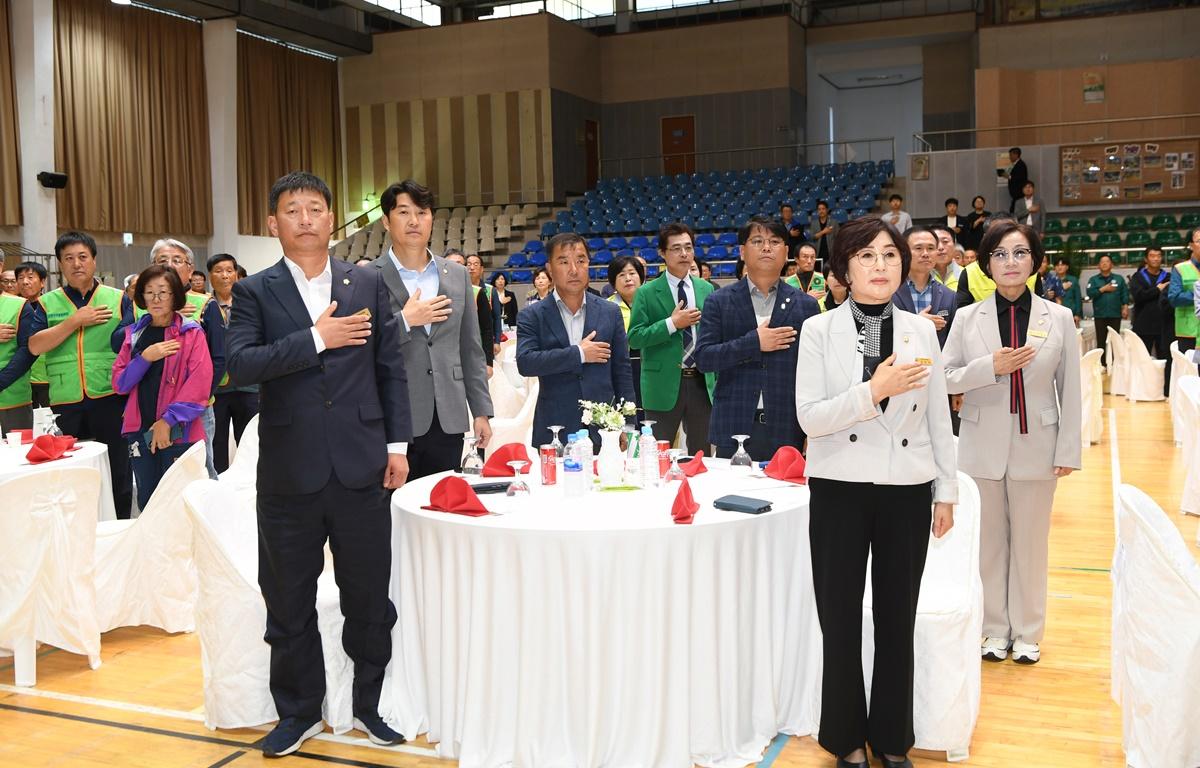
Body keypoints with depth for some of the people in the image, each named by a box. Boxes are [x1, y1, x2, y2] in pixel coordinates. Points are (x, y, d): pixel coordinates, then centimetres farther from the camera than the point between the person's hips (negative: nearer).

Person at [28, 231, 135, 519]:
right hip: (65, 401, 1)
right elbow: (35, 346, -5)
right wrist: (75, 321, -11)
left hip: (110, 398, -1)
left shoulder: (118, 299, 5)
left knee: (117, 470, 5)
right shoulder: (47, 303, 8)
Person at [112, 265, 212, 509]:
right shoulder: (134, 333, 10)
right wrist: (145, 358, -10)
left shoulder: (192, 333, -3)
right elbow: (119, 383, 6)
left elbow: (199, 386, -10)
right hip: (140, 431, 4)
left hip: (179, 432, -4)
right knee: (146, 501, 11)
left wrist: (169, 420, -15)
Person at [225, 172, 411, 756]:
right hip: (290, 472, -1)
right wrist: (316, 339, -17)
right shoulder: (254, 292, 2)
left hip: (361, 467, 1)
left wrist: (398, 444, 4)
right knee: (288, 600, 11)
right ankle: (299, 711, 29)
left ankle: (370, 704, 28)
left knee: (369, 596, 10)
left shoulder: (368, 285, 7)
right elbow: (238, 365, -13)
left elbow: (391, 369, 8)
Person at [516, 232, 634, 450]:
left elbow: (621, 372, 10)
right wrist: (579, 354, -13)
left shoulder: (610, 312, 8)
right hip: (554, 433, -2)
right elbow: (525, 363, -13)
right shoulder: (532, 316, 2)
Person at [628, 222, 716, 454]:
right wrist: (672, 323, -18)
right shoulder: (647, 293, -3)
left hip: (701, 382, 4)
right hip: (664, 385, -3)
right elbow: (634, 338, -9)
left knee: (701, 453, 12)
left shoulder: (706, 289, 9)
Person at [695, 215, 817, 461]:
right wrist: (753, 343, -11)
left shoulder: (805, 305, 8)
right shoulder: (719, 302, 6)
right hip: (732, 429, 0)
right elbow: (703, 358, -3)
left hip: (786, 431, 1)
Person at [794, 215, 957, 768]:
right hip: (840, 489, -2)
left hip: (907, 489, 2)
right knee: (840, 620, 7)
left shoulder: (922, 331, 4)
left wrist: (947, 490, 8)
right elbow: (809, 416, -11)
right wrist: (872, 392, -23)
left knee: (898, 621, 11)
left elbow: (939, 419, 8)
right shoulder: (819, 330, -4)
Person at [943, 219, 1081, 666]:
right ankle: (996, 629, 23)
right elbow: (946, 377, 0)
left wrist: (1069, 450, -2)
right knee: (989, 542, 9)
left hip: (1035, 446, 0)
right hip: (983, 446, 0)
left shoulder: (1058, 318, 1)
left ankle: (1027, 633, 23)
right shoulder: (968, 317, 1)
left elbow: (1069, 389, 1)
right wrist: (989, 367, -17)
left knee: (1031, 543, 8)